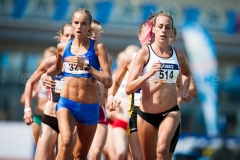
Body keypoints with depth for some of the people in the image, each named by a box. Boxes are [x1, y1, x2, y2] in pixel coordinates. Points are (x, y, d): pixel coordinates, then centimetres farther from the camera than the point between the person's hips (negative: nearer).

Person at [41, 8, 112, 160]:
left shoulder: (98, 47, -6)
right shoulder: (63, 47, 3)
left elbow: (108, 81, -13)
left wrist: (86, 66, -22)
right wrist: (47, 75, 4)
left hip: (89, 107, 0)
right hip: (66, 103, 0)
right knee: (66, 141, -28)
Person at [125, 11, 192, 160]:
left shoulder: (178, 55, 1)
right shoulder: (144, 53, -8)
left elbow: (187, 74, 27)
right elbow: (129, 88, -14)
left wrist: (185, 91, 8)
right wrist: (149, 74, -28)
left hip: (171, 112, 0)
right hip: (146, 114, 0)